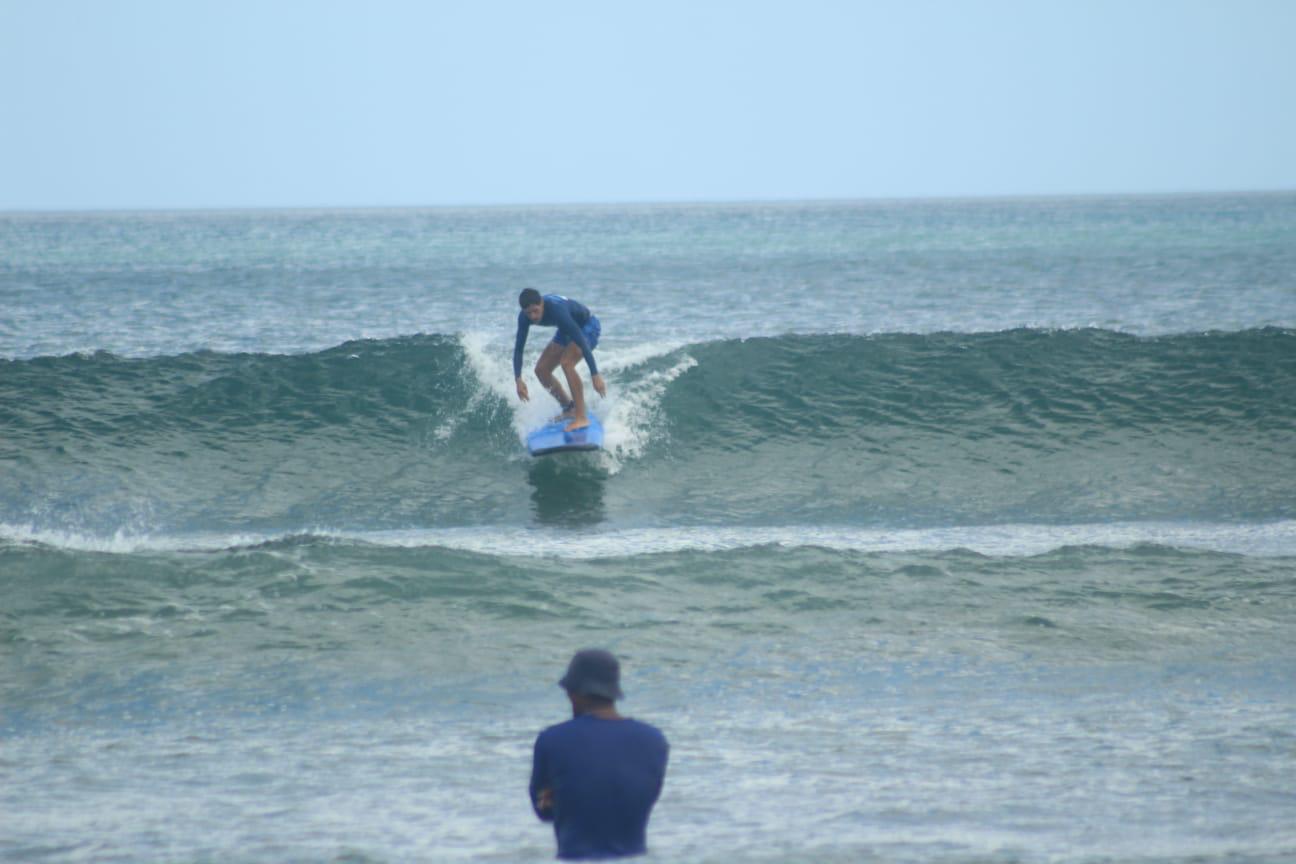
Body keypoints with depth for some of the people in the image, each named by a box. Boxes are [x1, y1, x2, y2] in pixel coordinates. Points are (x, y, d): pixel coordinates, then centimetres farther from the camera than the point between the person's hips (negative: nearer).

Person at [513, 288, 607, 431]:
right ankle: (569, 409, 20)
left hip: (587, 327, -8)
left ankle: (582, 418, -28)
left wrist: (595, 375, -42)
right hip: (566, 331, 8)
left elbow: (581, 341, -40)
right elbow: (518, 348, -11)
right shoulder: (525, 317, -19)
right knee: (541, 370, 1)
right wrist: (518, 380, -22)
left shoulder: (556, 310, -39)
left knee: (566, 363, -30)